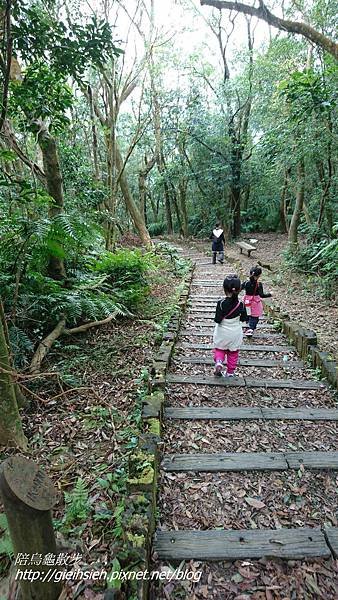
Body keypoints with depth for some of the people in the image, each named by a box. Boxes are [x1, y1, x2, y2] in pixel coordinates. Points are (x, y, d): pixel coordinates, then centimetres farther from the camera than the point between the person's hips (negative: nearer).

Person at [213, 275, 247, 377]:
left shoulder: (221, 303, -20)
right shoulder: (240, 304, -13)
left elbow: (217, 320, -21)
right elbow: (244, 318, -2)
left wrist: (223, 316, -2)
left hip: (222, 333, -2)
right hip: (235, 333, 2)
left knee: (219, 349, 20)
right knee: (233, 353, 18)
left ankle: (218, 361, -5)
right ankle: (230, 372, 27)